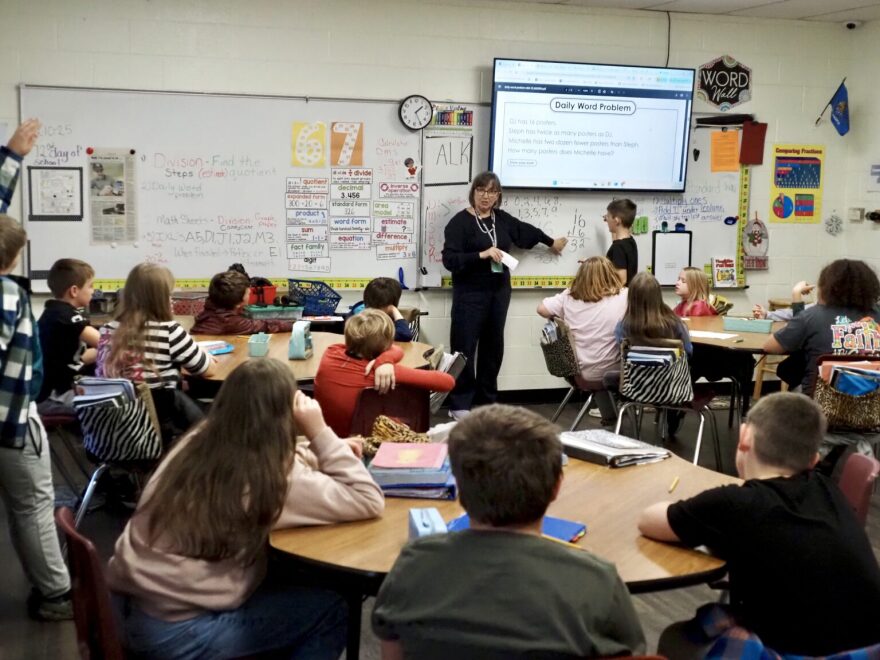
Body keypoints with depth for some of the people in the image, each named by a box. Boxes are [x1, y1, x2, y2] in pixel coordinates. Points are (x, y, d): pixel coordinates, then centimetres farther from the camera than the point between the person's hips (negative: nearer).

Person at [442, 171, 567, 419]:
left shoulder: (502, 219, 8)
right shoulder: (460, 221, -8)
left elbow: (526, 230, 26)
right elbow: (449, 259, -16)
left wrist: (551, 242, 39)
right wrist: (482, 255, -24)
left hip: (499, 292, 6)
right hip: (470, 294, -6)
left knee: (493, 346, 10)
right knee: (465, 347, -5)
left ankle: (486, 401, 20)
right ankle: (459, 404, 2)